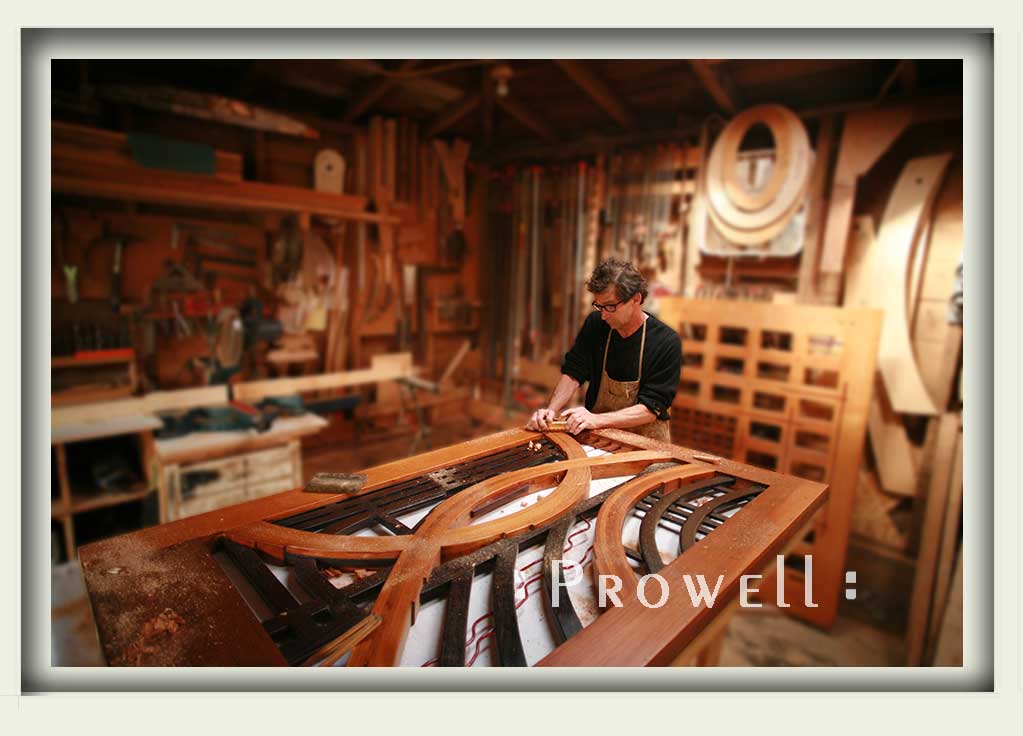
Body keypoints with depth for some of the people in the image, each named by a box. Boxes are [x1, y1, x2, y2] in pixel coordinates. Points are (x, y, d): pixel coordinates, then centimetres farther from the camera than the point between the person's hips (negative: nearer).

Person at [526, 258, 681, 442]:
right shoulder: (595, 324, -1)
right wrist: (551, 410, -19)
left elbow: (651, 408, -16)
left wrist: (597, 420, -28)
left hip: (646, 441, -2)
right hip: (597, 435, 3)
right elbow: (573, 373, -1)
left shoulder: (667, 342, -13)